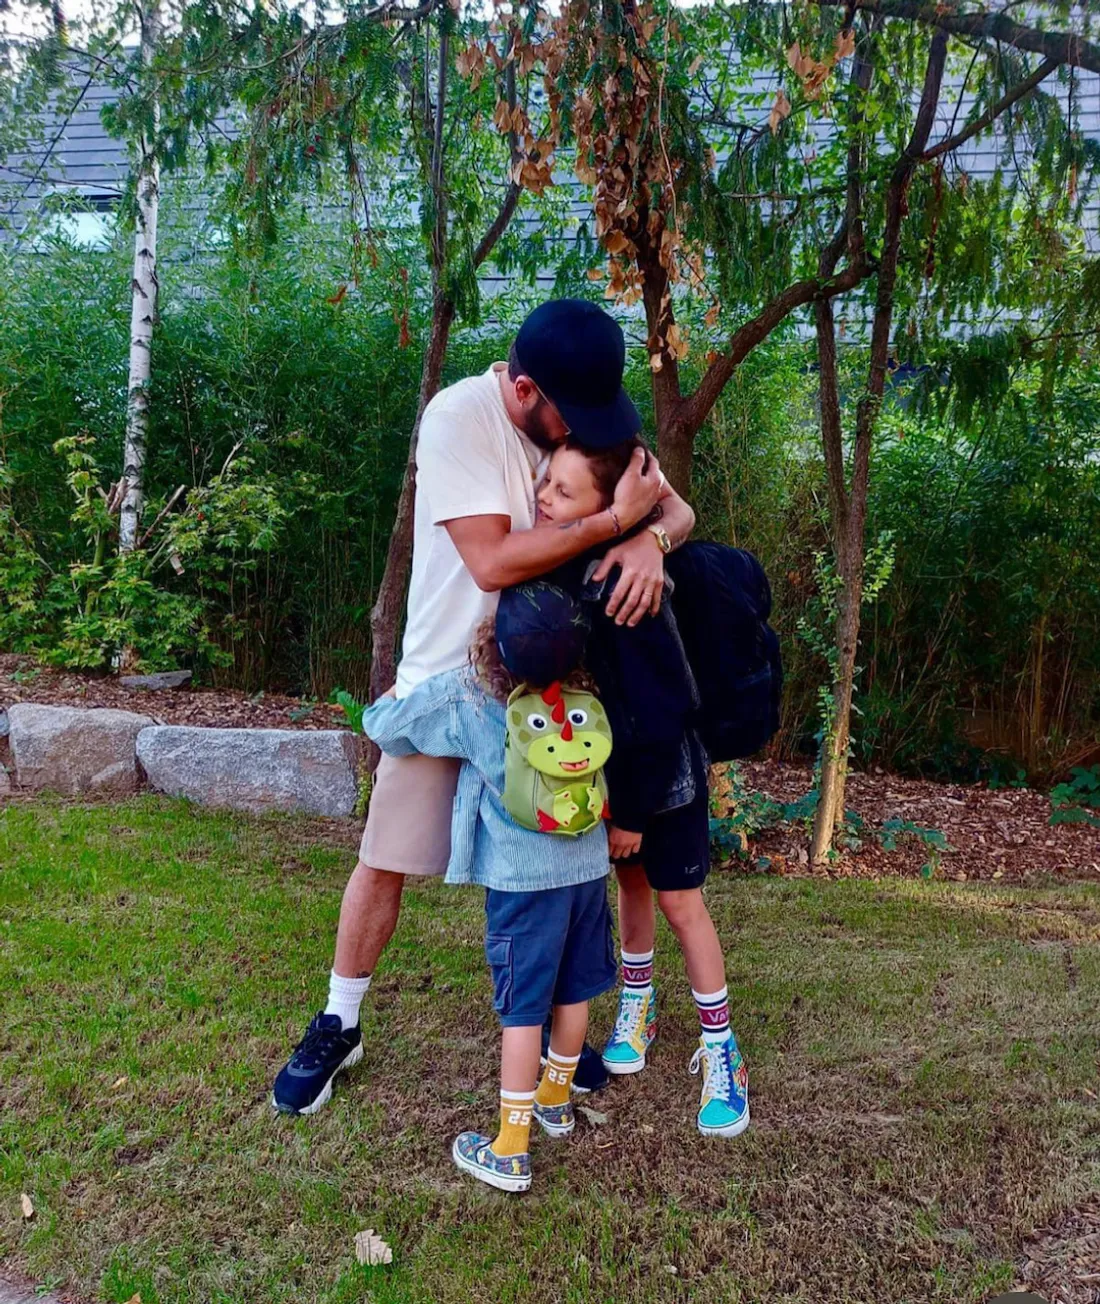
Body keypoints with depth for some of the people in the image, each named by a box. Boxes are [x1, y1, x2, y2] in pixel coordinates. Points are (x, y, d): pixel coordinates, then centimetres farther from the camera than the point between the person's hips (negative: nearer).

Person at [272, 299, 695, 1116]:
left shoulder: (590, 412, -3)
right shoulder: (458, 418, -21)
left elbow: (679, 508, -2)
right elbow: (493, 561, -29)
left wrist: (650, 538, -25)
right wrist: (616, 518, -29)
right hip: (449, 680, -4)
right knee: (387, 861, 6)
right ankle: (338, 1027, 28)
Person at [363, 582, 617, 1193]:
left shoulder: (462, 697, -15)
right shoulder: (587, 697, -6)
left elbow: (383, 726, -2)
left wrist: (389, 698, 16)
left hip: (524, 881, -4)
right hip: (589, 869, 4)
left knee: (523, 1010, 4)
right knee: (573, 993, 19)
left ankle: (510, 1152, 15)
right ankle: (556, 1100, 40)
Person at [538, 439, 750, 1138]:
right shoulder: (562, 564, -10)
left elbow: (659, 711, -25)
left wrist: (634, 810, -17)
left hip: (663, 769, -6)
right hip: (607, 762, 6)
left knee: (680, 900, 5)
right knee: (630, 880, 20)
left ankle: (720, 1048, 24)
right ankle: (638, 1004, 41)